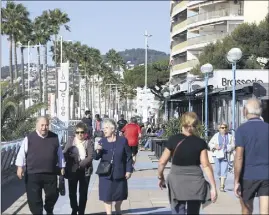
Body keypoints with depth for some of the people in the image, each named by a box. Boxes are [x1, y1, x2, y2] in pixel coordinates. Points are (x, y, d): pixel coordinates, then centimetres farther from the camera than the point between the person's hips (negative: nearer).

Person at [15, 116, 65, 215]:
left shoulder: (55, 138, 6)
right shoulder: (29, 138, -3)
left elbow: (59, 154, 13)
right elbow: (22, 153, -2)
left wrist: (62, 167, 13)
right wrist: (20, 167, -8)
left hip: (51, 174, 2)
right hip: (32, 174, -2)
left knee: (53, 194, 11)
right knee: (34, 197, 1)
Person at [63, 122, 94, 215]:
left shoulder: (89, 143, -1)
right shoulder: (71, 142, 4)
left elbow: (90, 157, -9)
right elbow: (64, 154, -2)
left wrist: (80, 164, -16)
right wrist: (73, 163, -15)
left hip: (84, 171, -1)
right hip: (72, 171, 1)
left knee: (83, 192, 4)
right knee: (72, 192, 7)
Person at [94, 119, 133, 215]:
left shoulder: (123, 140, -4)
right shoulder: (102, 141, 1)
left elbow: (129, 156, -1)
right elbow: (96, 157, 2)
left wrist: (129, 170, -6)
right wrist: (98, 151, -19)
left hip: (119, 173, 0)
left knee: (120, 195, 13)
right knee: (107, 196, -1)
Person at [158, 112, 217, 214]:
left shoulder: (173, 140, -4)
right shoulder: (200, 143, -3)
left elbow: (162, 162, -1)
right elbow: (206, 166, -7)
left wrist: (161, 177, 16)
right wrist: (213, 187, -4)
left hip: (177, 183, -1)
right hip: (195, 183, 1)